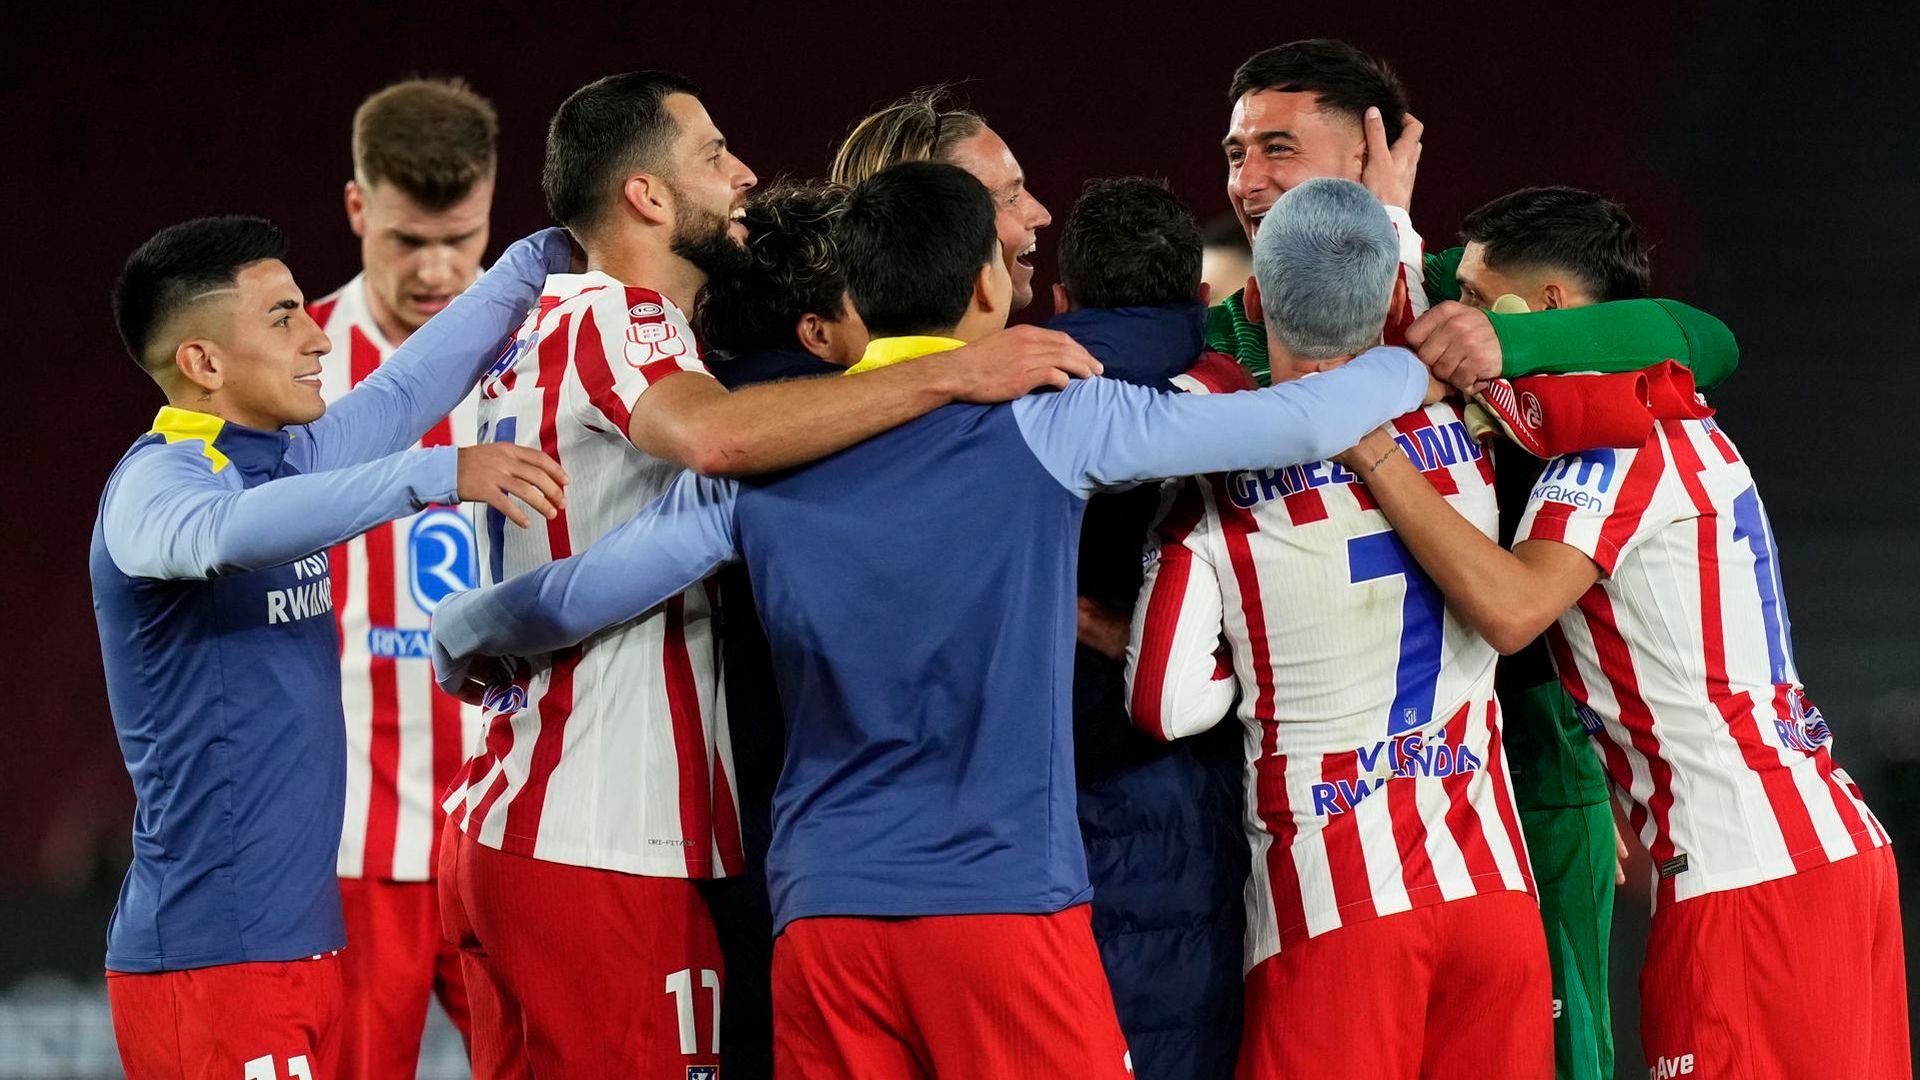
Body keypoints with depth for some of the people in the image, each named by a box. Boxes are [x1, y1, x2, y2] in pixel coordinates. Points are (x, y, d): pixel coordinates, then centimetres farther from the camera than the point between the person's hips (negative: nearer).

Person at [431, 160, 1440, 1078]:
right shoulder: (1042, 423, -1)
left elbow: (573, 597, 9)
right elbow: (1296, 422, 2)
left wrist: (462, 636, 31)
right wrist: (1408, 367, 23)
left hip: (822, 907, 3)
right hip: (1005, 894, -3)